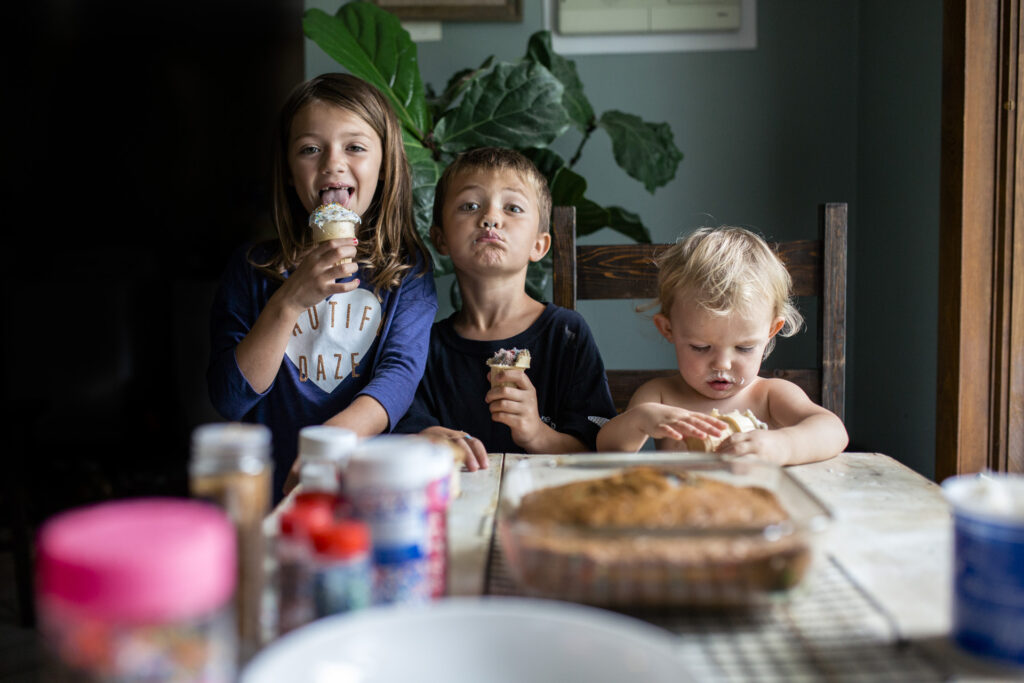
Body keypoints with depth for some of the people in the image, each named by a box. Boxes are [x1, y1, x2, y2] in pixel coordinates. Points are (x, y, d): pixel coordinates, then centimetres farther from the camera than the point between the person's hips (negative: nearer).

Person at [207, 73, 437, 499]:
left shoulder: (407, 268, 6)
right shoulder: (252, 269, 7)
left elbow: (402, 371, -9)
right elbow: (229, 399, -1)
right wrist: (289, 301, -14)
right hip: (271, 493, 1)